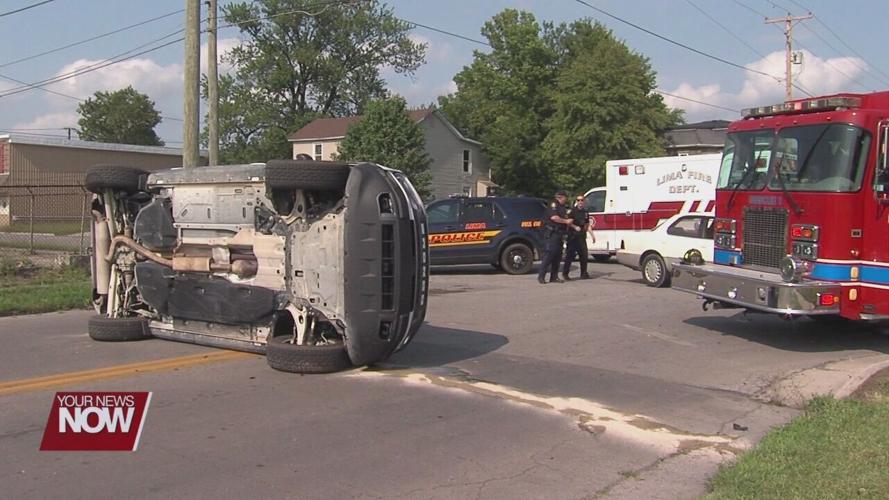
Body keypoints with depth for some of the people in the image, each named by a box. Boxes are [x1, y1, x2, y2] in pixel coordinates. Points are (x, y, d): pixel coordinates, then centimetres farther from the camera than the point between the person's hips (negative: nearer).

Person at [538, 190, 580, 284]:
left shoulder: (562, 208, 22)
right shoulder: (553, 204, -7)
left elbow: (566, 220, 25)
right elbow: (554, 217, -20)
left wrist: (574, 227, 12)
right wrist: (566, 221, -10)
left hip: (559, 235, 10)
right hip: (551, 234, -10)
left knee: (557, 256, 8)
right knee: (549, 254, -12)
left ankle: (554, 277, 12)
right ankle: (541, 276, -11)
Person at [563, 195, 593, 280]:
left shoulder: (585, 212, 13)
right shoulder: (572, 211, -6)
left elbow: (587, 225, 19)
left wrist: (592, 235, 15)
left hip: (582, 237, 6)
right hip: (573, 237, -6)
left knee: (584, 255, 6)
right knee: (570, 255, -3)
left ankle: (584, 273, 16)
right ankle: (565, 273, 5)